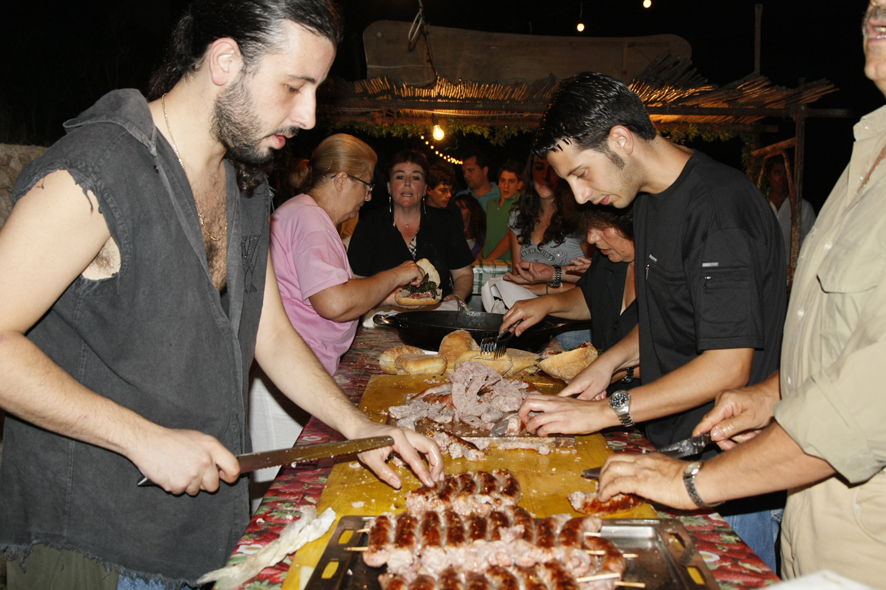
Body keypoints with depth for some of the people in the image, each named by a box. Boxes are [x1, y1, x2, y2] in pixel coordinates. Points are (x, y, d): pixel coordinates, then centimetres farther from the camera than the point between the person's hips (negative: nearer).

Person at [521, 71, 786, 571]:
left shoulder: (718, 207, -22)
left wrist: (605, 412, -21)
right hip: (672, 447, 9)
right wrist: (613, 360, 4)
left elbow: (728, 366, -24)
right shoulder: (650, 198, 8)